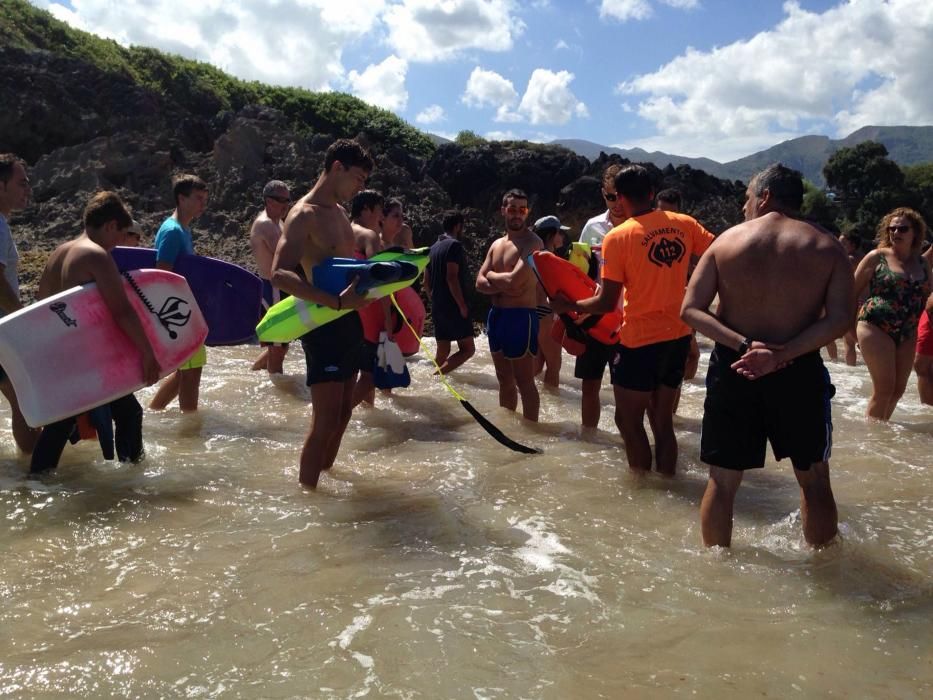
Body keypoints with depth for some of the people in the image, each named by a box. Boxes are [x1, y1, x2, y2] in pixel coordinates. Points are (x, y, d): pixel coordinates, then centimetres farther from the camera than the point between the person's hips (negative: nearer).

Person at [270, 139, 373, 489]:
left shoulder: (340, 212, 15)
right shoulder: (304, 215, -13)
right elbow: (280, 274, -26)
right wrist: (337, 302, -35)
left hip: (349, 321, 9)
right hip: (323, 324, -9)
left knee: (343, 412, 15)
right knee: (325, 420, -10)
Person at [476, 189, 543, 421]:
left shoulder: (532, 242, -10)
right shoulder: (496, 244, 15)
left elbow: (515, 280, -22)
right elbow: (480, 284, 8)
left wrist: (492, 275, -3)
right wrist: (503, 286, -12)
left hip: (520, 317, -8)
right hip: (496, 315, 8)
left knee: (524, 383, -4)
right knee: (505, 380, 16)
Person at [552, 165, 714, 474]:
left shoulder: (618, 237, -12)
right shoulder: (684, 224, 0)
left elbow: (606, 303, -13)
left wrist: (567, 306, 1)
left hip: (639, 342, -5)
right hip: (678, 336, 6)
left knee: (629, 421, 9)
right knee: (662, 420, 16)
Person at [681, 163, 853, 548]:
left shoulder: (726, 241, 0)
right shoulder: (827, 248, -1)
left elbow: (691, 309, -7)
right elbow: (840, 318, -12)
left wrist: (744, 345, -15)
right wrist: (783, 354, -16)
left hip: (733, 371, 0)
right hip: (798, 372, 0)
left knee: (722, 480, 12)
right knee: (814, 478, 16)